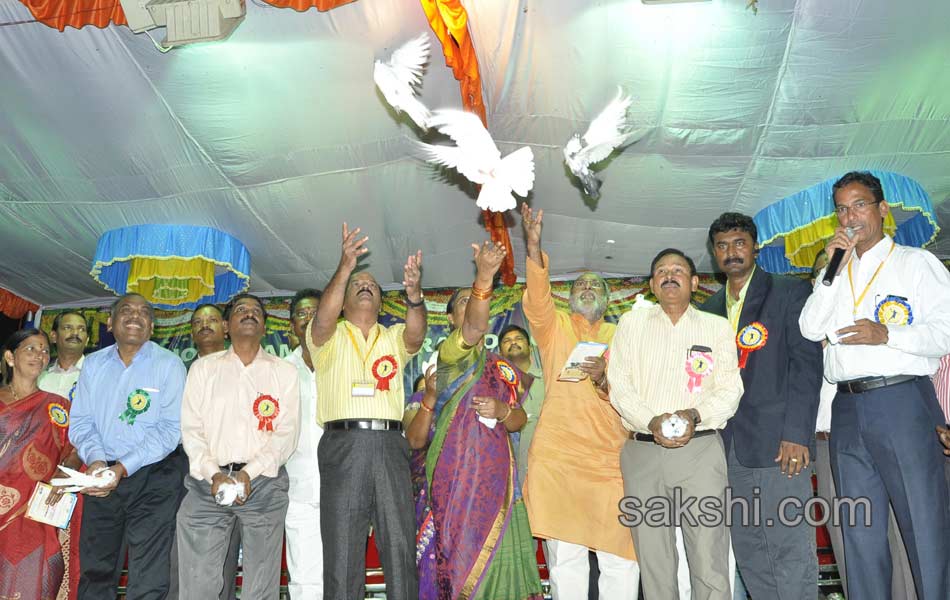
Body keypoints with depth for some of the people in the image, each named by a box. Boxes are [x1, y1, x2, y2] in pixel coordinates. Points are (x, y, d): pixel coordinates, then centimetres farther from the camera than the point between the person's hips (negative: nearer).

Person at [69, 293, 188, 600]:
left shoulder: (169, 364, -6)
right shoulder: (93, 364, 8)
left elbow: (171, 428, -12)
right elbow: (80, 422, 5)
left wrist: (123, 468, -19)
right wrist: (95, 459, -14)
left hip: (153, 476, -4)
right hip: (102, 476, 4)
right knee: (94, 570, 16)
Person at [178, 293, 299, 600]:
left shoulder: (284, 372, 9)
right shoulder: (203, 368, 13)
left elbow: (286, 433, 0)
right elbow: (191, 428, 5)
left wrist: (249, 473, -13)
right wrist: (214, 474, -10)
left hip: (263, 482, 0)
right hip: (208, 482, 1)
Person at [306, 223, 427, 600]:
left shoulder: (393, 338, 18)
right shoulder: (329, 337, 12)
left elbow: (416, 335, -4)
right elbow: (323, 318, -11)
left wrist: (413, 292, -23)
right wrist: (345, 268, -24)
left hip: (390, 445, 2)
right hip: (343, 443, -2)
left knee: (401, 545, 2)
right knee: (341, 548, 0)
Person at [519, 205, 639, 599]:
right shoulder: (554, 327, 13)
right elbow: (536, 298, -8)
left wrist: (603, 378, -13)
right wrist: (533, 248, -22)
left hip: (611, 459, 2)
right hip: (557, 455, -1)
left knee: (621, 557, 0)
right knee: (564, 555, 2)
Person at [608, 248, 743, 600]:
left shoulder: (718, 327, 12)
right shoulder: (631, 324, 12)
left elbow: (730, 389, 4)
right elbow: (619, 385, 4)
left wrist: (694, 415, -15)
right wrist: (651, 422, -13)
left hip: (701, 449, -1)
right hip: (643, 452, 1)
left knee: (710, 558, -4)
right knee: (653, 561, 6)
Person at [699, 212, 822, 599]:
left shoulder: (790, 293, 2)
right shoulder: (709, 309, 17)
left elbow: (806, 364, -6)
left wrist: (796, 434, -14)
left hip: (779, 444, -5)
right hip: (730, 448, 5)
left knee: (791, 549, -2)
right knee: (748, 552, 10)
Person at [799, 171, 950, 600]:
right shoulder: (836, 272, 20)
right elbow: (810, 329, 4)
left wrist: (886, 335, -16)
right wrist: (832, 267, 0)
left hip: (903, 402, -4)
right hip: (848, 408, 5)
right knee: (861, 532, 10)